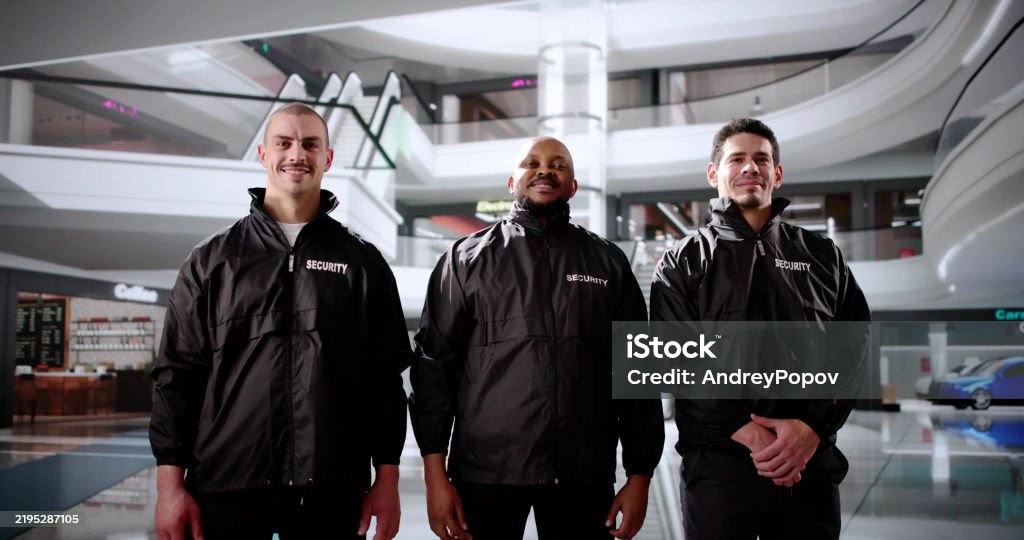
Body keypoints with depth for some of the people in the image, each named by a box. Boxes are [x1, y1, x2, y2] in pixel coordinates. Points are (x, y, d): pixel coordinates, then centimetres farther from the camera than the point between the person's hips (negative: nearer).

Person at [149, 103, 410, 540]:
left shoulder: (363, 263, 7)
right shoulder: (212, 259, 7)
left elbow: (387, 379, 6)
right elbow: (177, 374, 5)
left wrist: (387, 478, 1)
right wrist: (170, 482, -1)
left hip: (331, 492, 0)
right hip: (225, 488, 0)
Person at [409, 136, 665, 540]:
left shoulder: (608, 262, 9)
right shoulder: (467, 259, 6)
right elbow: (434, 364, 2)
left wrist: (639, 476, 2)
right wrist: (435, 473, -5)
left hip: (584, 477, 1)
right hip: (485, 472, -1)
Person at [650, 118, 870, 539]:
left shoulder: (821, 256, 13)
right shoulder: (684, 263, 6)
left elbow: (852, 349, 5)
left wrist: (812, 426, -11)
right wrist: (749, 434, -14)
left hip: (812, 461, 2)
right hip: (717, 465, -2)